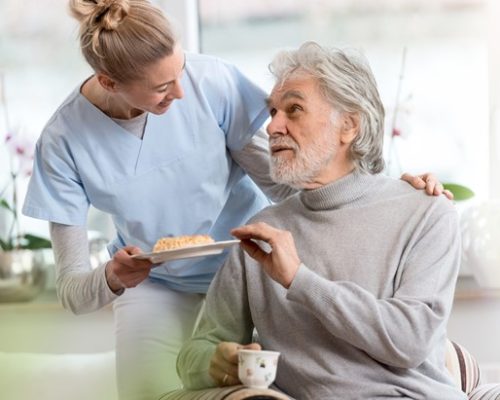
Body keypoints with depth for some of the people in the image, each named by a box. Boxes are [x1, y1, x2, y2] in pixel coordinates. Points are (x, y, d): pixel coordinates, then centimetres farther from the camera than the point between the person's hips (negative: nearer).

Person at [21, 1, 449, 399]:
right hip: (155, 285, 0)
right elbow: (72, 291, -17)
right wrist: (111, 279, -40)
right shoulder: (64, 141, -19)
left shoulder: (213, 81, -21)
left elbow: (281, 183, -11)